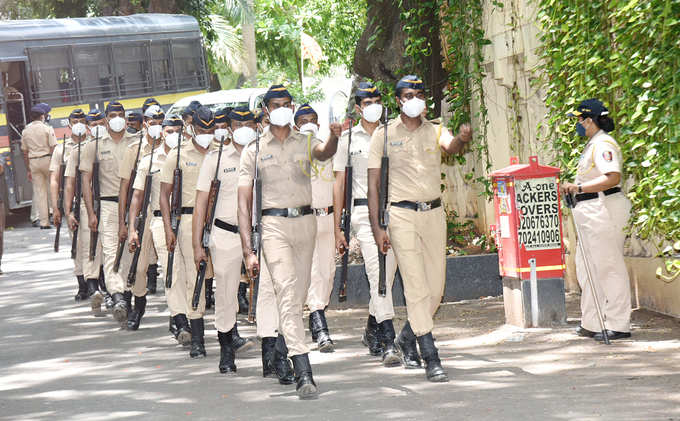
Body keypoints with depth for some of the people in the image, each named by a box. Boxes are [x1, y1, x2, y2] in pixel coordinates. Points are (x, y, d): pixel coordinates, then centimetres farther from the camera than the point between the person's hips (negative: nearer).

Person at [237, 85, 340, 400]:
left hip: (305, 222, 3)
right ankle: (303, 373, -25)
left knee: (298, 295, 10)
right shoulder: (254, 151, 5)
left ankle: (283, 348, 30)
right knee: (287, 294, -16)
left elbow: (324, 153, -14)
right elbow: (244, 202, 2)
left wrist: (334, 138, -40)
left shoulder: (305, 142, 11)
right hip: (273, 224, -3)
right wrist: (247, 250, -8)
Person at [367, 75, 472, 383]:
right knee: (417, 287, -10)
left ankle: (407, 338, 31)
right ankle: (431, 359, -10)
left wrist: (461, 140, -41)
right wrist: (376, 227, -7)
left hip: (433, 213, 4)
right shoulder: (384, 135, 3)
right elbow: (373, 184, 1)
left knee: (436, 286, 6)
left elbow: (450, 147, -15)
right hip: (402, 215, -4)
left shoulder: (435, 131, 9)